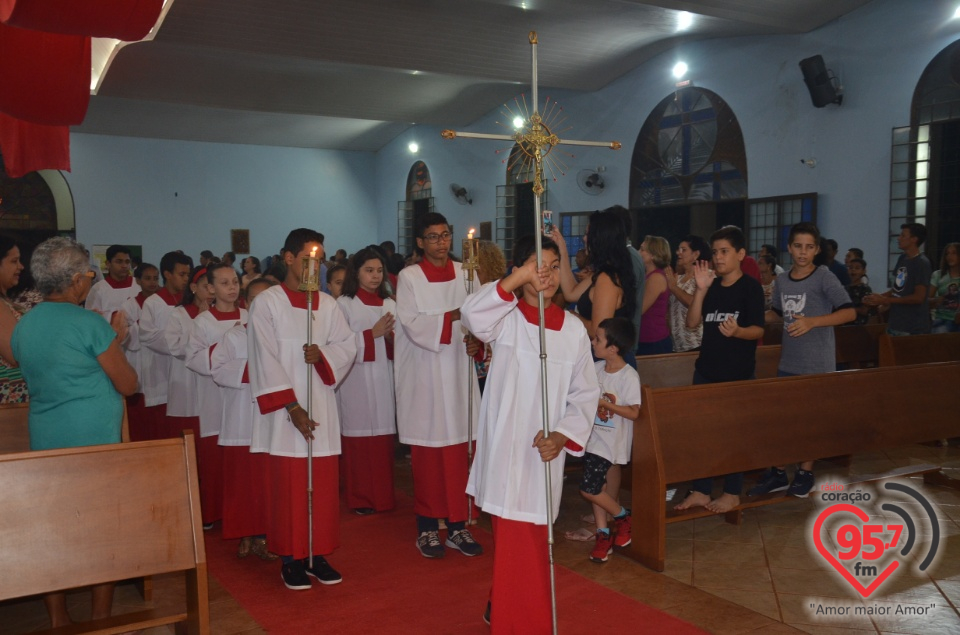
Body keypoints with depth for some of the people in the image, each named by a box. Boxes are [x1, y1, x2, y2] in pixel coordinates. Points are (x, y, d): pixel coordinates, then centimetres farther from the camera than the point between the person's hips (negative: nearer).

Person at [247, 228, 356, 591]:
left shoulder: (328, 304, 10)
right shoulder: (267, 303, -4)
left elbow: (349, 346, 8)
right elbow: (265, 360, -9)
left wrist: (323, 353, -15)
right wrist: (291, 406, -15)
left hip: (322, 407, 4)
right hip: (284, 411, -4)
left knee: (323, 484, 6)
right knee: (288, 485, 1)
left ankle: (318, 554, 19)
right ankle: (291, 558, 14)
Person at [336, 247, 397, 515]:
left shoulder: (389, 304, 12)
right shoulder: (344, 304, -1)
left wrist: (391, 336, -8)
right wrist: (372, 334, -13)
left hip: (384, 379, 4)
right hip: (356, 380, -4)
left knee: (383, 437, 5)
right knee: (358, 438, -1)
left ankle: (383, 496, 17)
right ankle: (360, 499, 11)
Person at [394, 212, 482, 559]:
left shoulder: (465, 273, 7)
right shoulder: (409, 277, -2)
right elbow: (412, 324, -12)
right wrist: (452, 316, -24)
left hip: (458, 373, 3)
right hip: (424, 376, -3)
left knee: (458, 448, 4)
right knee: (427, 450, 2)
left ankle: (457, 525, 15)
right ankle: (427, 527, 14)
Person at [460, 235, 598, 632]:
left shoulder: (573, 329, 3)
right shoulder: (506, 318, -4)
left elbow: (585, 395, 5)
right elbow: (471, 315, -28)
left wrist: (561, 436, -9)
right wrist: (519, 278, -35)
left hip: (544, 452, 3)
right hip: (505, 447, -3)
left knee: (530, 538, 14)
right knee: (515, 542, 2)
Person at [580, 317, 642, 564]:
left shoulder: (629, 376, -18)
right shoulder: (597, 368, 2)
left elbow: (634, 412, -19)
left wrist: (604, 403, -23)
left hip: (611, 442, -6)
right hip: (593, 437, 7)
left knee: (589, 489, -8)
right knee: (597, 487, 11)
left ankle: (622, 516, 16)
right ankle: (603, 533, 25)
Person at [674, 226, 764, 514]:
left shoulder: (750, 287, -7)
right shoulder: (712, 286, 8)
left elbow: (758, 330, -12)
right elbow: (692, 322, -1)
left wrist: (737, 331, -33)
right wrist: (701, 289, -12)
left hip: (739, 373, -6)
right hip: (706, 369, 6)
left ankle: (732, 493, 18)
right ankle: (700, 491, 20)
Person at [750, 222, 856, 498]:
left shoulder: (824, 277, -11)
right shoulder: (781, 280, 7)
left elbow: (850, 312, -16)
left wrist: (812, 322, -26)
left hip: (818, 364, -5)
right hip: (788, 362, 5)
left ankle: (805, 473, 22)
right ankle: (778, 473, 20)